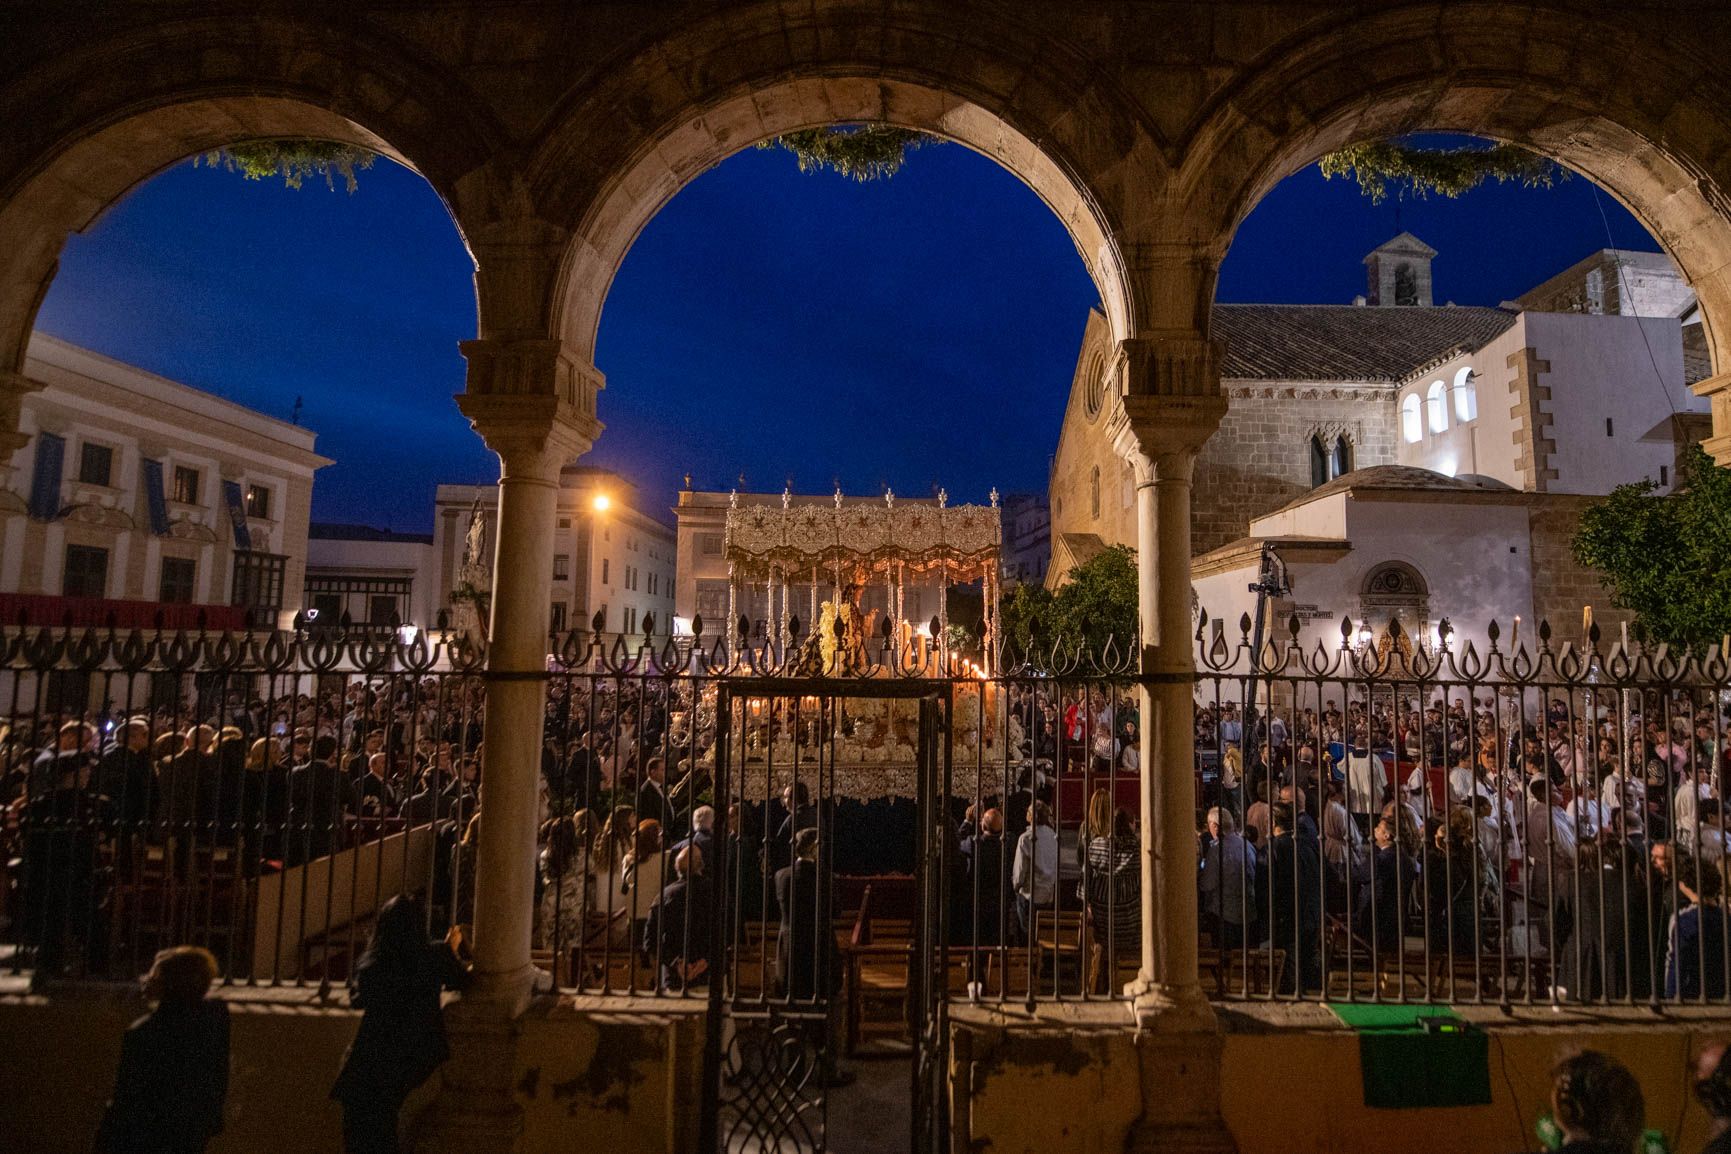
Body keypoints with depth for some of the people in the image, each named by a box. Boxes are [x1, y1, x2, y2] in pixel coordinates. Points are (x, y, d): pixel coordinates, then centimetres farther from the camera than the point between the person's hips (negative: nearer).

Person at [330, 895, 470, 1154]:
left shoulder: (371, 965, -21)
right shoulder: (433, 959, -14)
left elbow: (357, 999, 0)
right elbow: (460, 982, 6)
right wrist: (450, 950, 22)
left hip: (377, 1058, -2)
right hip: (420, 1054, 2)